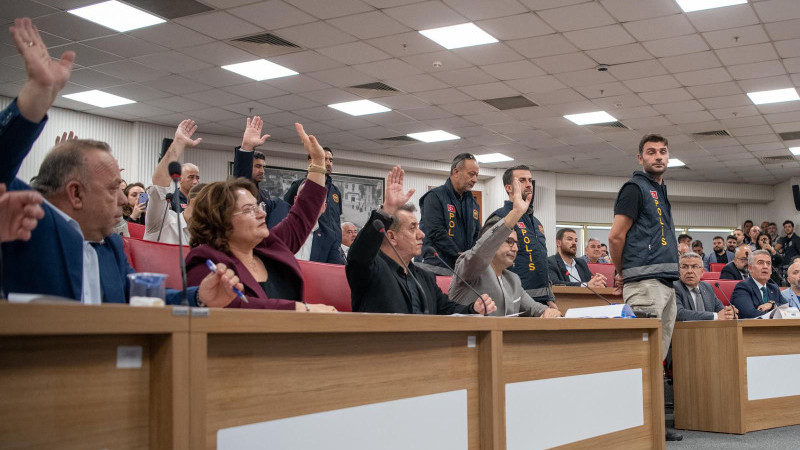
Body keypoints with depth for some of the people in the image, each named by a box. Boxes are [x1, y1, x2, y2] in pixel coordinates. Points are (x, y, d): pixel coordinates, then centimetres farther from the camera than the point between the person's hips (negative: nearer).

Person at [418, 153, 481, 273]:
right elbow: (435, 233, -15)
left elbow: (477, 235, 22)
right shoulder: (435, 197, -5)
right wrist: (461, 256, -15)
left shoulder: (472, 202, 19)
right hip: (438, 267, -6)